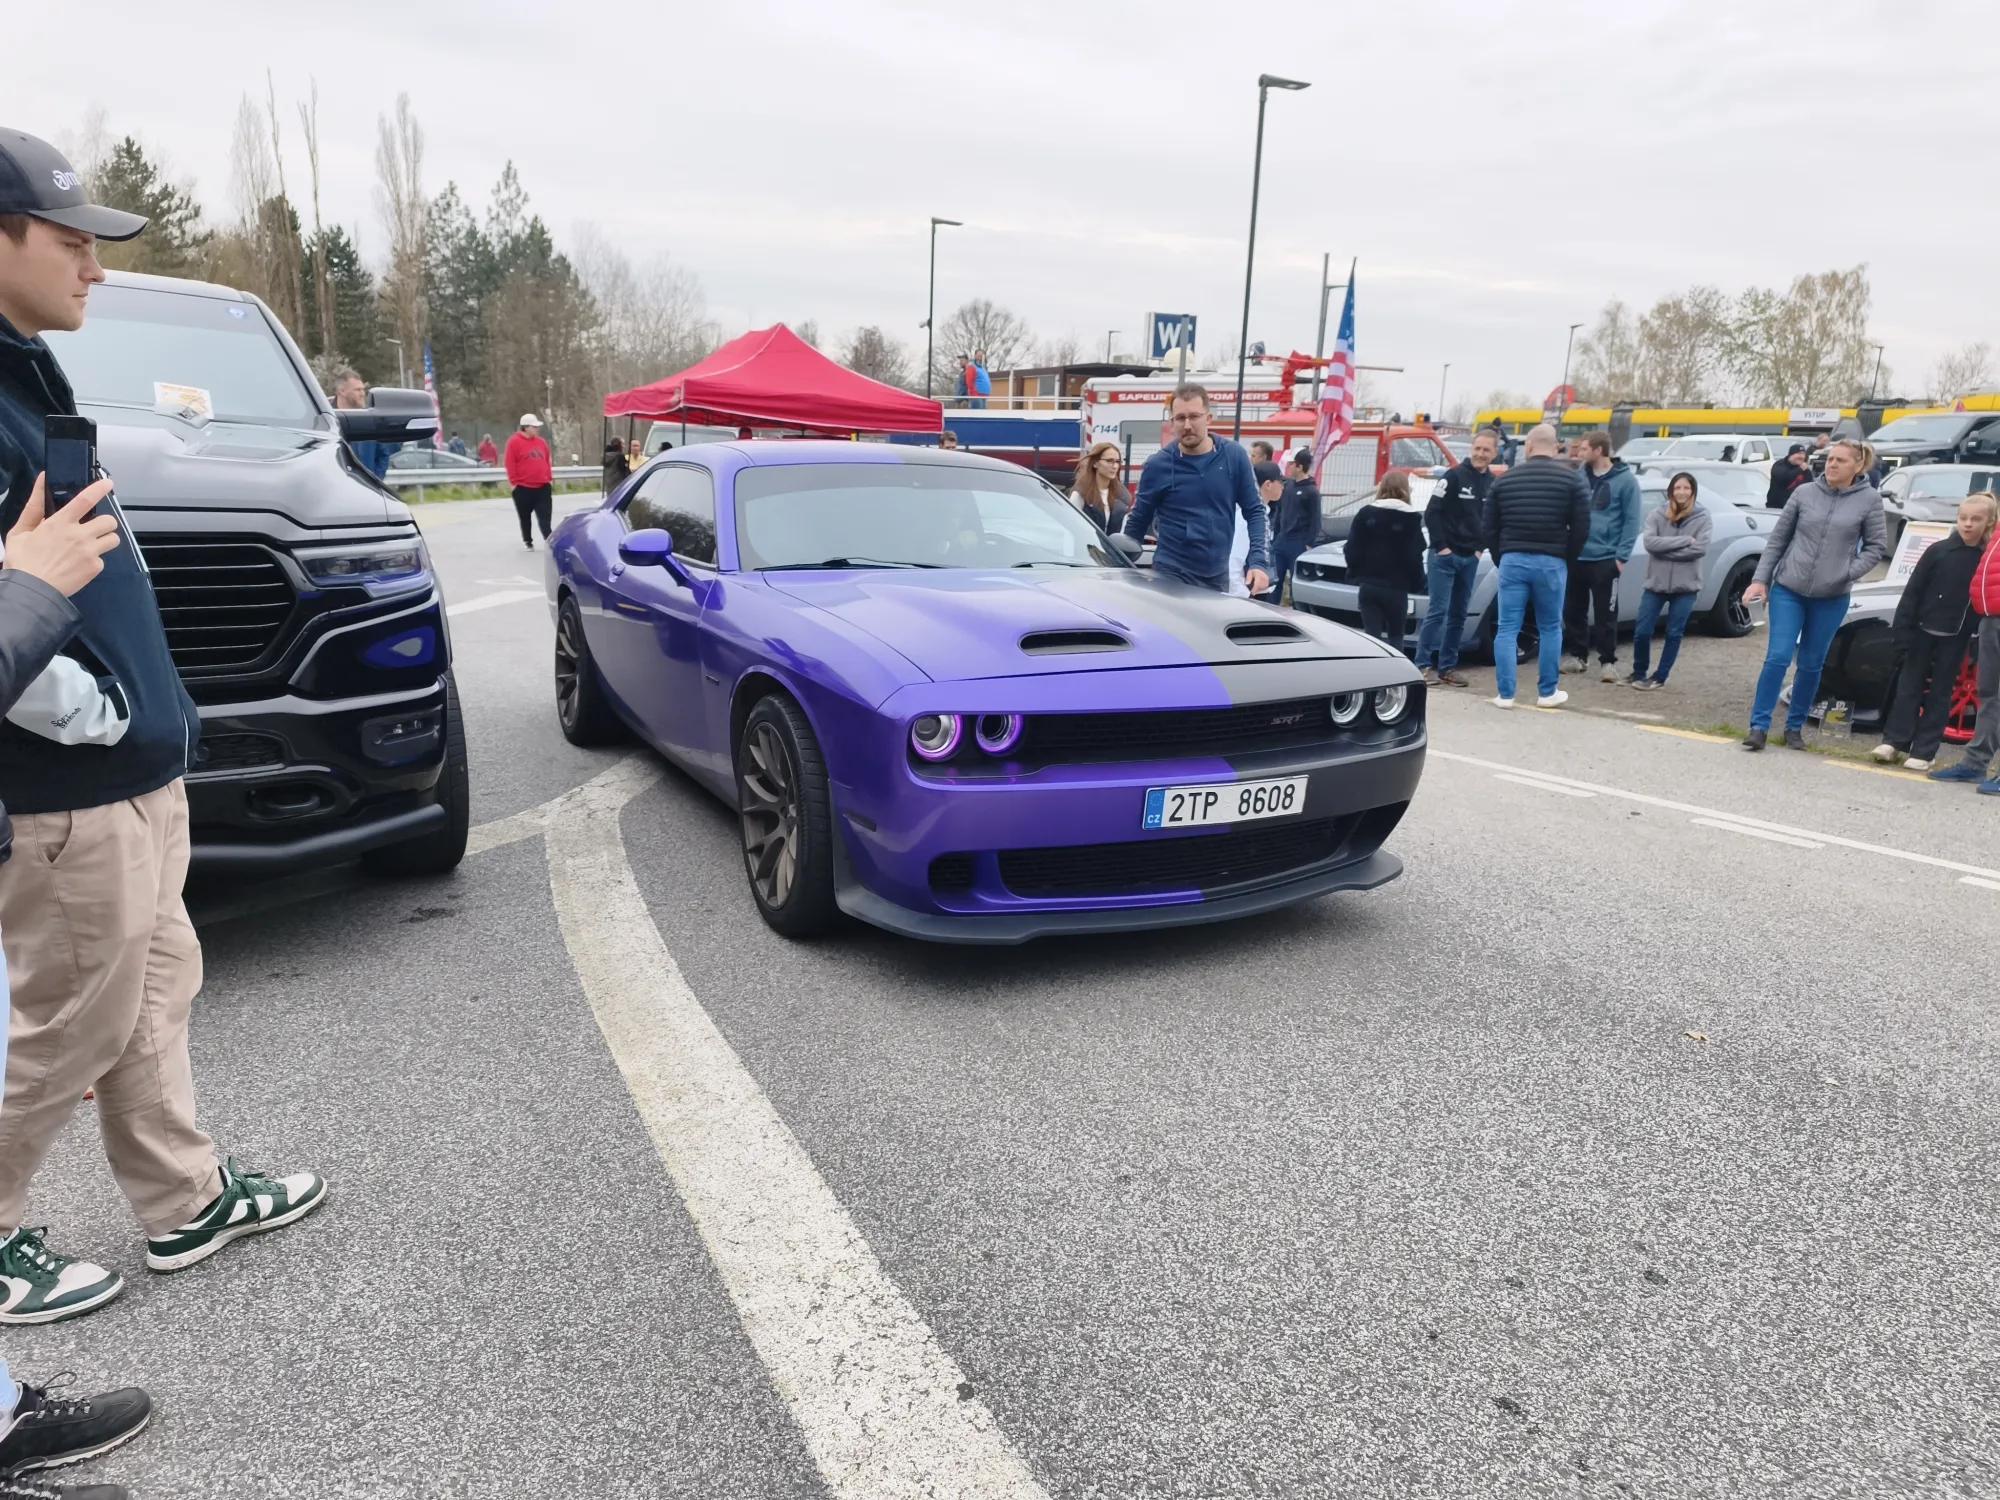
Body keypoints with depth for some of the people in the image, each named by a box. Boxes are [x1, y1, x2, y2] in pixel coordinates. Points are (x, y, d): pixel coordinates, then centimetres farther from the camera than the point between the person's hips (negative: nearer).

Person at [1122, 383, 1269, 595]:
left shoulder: (1234, 456, -2)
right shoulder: (1158, 465, -6)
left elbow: (1255, 512, 2)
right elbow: (1137, 522, 1)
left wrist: (1259, 562, -11)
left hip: (1218, 576, 3)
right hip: (1171, 575, -3)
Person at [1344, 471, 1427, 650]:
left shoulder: (1365, 513, 3)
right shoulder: (1411, 518, -2)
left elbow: (1352, 550, 1)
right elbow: (1414, 557, -4)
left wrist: (1354, 574, 13)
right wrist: (1417, 581, 8)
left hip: (1368, 585, 1)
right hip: (1396, 587, -1)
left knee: (1372, 636, 2)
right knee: (1395, 636, 13)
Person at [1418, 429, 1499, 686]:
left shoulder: (1494, 484, 7)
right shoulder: (1455, 476, -8)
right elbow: (1431, 513, -11)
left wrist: (1481, 547, 6)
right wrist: (1440, 546, -13)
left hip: (1470, 559, 6)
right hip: (1444, 555, -5)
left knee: (1458, 615, 8)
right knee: (1437, 611, -7)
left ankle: (1448, 666, 15)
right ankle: (1424, 665, -2)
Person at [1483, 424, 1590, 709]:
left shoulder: (1506, 479, 6)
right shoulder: (1573, 479, 0)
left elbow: (1488, 527, 7)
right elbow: (1581, 529, -3)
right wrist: (1566, 559, 10)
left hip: (1512, 560, 1)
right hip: (1551, 562, -1)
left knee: (1507, 629, 3)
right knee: (1551, 629, 11)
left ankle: (1505, 694, 1)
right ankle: (1547, 693, 16)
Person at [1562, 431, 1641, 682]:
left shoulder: (1625, 480, -6)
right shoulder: (1579, 476, 8)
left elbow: (1631, 521, -6)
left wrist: (1621, 556, -12)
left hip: (1605, 559, -5)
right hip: (1575, 556, 5)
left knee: (1605, 614, -1)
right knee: (1573, 610, 10)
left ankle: (1608, 661, 7)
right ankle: (1577, 655, 23)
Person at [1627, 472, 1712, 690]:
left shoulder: (1702, 518, -2)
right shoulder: (1656, 514, -1)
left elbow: (1700, 549, -15)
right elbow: (1650, 542, -15)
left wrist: (1665, 549, -16)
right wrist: (1685, 540, -17)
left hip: (1686, 586, -1)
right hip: (1656, 583, 1)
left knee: (1674, 634, 4)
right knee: (1642, 632, 2)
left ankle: (1660, 677, 15)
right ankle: (1638, 673, 22)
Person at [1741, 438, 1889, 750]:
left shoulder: (1870, 499, -3)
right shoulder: (1805, 492, -1)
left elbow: (1876, 546, 2)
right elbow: (1777, 539, 4)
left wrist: (1850, 573, -13)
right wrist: (1760, 579, 0)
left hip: (1832, 598, 0)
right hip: (1787, 590, 0)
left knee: (1811, 665, 9)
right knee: (1777, 658, -8)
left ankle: (1795, 727, 21)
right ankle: (1759, 726, -3)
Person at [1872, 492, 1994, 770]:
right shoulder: (1938, 551, -3)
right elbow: (1912, 592, -4)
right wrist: (1903, 630, -9)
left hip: (1955, 638, 0)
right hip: (1923, 631, 0)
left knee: (1940, 693, 6)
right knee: (1909, 686, 5)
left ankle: (1923, 751, 8)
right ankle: (1893, 741, 10)